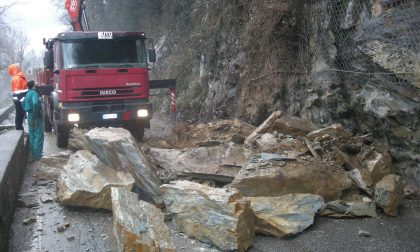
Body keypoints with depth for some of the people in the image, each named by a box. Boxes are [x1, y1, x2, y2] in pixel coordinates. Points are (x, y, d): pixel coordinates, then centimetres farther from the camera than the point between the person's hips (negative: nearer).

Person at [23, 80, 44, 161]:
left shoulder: (28, 94, 12)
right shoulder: (34, 93, -17)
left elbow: (24, 104, 23)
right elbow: (35, 103, -34)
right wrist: (36, 114, -24)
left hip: (30, 117, 9)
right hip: (36, 118, -9)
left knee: (32, 137, 15)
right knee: (39, 137, -3)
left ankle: (33, 154, 22)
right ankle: (37, 155, -3)